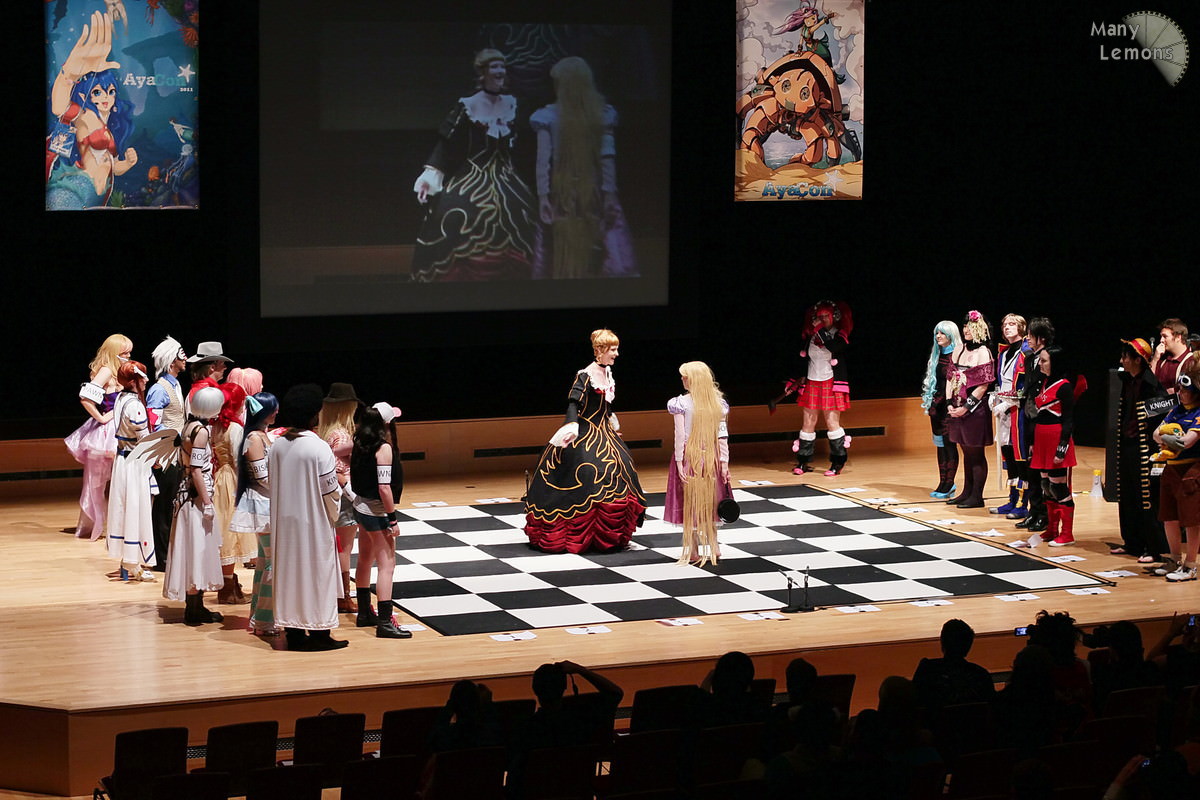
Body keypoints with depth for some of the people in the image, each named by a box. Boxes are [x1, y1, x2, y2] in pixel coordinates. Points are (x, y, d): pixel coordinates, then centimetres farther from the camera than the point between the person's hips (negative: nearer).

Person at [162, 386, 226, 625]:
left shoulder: (191, 426, 10)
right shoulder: (201, 431, -17)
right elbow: (196, 469, -21)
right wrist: (207, 502, -20)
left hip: (190, 495, 10)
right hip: (197, 496, -10)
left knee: (199, 550, 14)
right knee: (197, 550, -4)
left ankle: (197, 606, 20)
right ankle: (193, 610, 0)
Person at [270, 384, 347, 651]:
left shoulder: (277, 446, 0)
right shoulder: (319, 448, -18)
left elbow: (272, 483, 8)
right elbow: (330, 491, -14)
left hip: (284, 522, 6)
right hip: (314, 523, -6)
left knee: (289, 569, 13)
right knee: (317, 571, 4)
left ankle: (293, 632, 17)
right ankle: (318, 634, 9)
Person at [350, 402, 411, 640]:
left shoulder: (361, 444, 4)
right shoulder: (384, 448, -20)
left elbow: (354, 478, 13)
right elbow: (384, 488, -23)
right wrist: (393, 520, -19)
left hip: (361, 507, 9)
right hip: (377, 512, -9)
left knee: (365, 561, 20)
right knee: (386, 564, -8)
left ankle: (364, 613, 33)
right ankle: (384, 622, -11)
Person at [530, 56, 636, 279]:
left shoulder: (548, 117, -4)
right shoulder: (602, 114, -1)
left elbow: (544, 160, -6)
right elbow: (608, 157, -3)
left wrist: (543, 196, -5)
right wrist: (609, 192, 0)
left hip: (561, 194, 0)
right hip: (596, 192, 0)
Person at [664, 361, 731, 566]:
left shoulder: (682, 403, -12)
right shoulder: (718, 402, 0)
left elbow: (680, 435, -14)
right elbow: (722, 435, -1)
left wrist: (679, 461, -10)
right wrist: (724, 462, 2)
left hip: (689, 455, -4)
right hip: (712, 456, 4)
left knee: (690, 503, 5)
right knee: (709, 501, 16)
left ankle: (693, 551, 7)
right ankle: (712, 547, 17)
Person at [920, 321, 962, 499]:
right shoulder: (938, 355, 14)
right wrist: (930, 402, 13)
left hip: (949, 404, -8)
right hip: (937, 404, 8)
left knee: (949, 443, -5)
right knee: (940, 443, 9)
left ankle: (948, 484, -1)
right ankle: (944, 483, 13)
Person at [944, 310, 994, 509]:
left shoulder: (983, 353, -9)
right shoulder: (958, 351, 12)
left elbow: (983, 386, -13)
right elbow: (950, 379, 14)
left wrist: (966, 407, -14)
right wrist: (950, 403, 2)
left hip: (975, 410, -7)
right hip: (957, 409, 7)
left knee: (976, 454, -1)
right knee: (967, 453, 14)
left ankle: (977, 496, 3)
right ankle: (967, 492, 22)